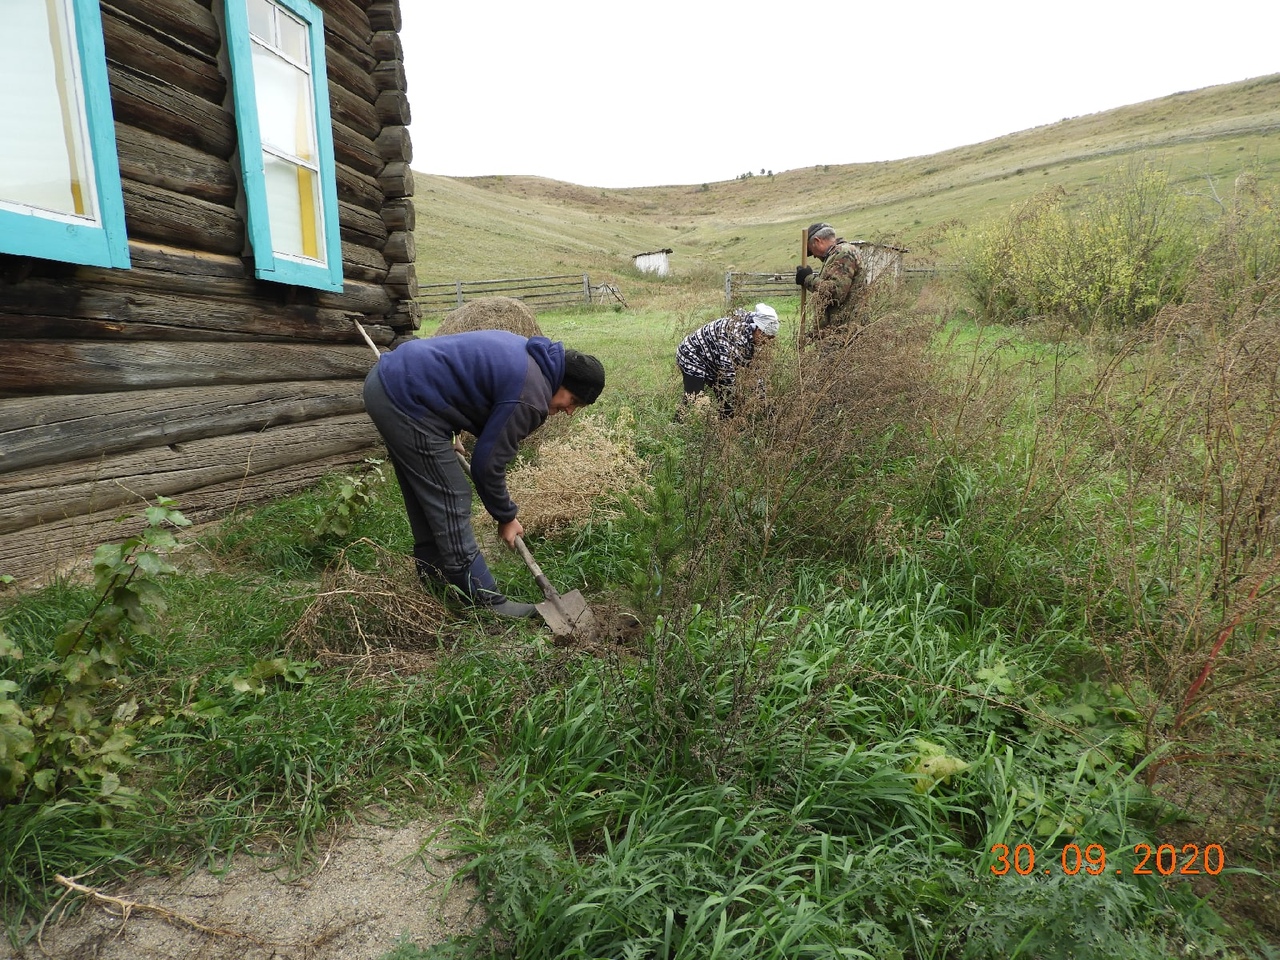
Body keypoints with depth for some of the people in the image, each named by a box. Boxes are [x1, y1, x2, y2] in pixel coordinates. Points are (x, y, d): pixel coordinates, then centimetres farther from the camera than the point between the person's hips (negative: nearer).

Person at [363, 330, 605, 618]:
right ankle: (485, 602, 7)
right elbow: (487, 462, -11)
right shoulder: (531, 397, -17)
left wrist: (448, 433, 23)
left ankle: (434, 577, 36)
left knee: (425, 493, 21)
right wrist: (506, 517, 4)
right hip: (407, 401, -11)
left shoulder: (528, 353, 11)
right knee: (451, 502, -3)